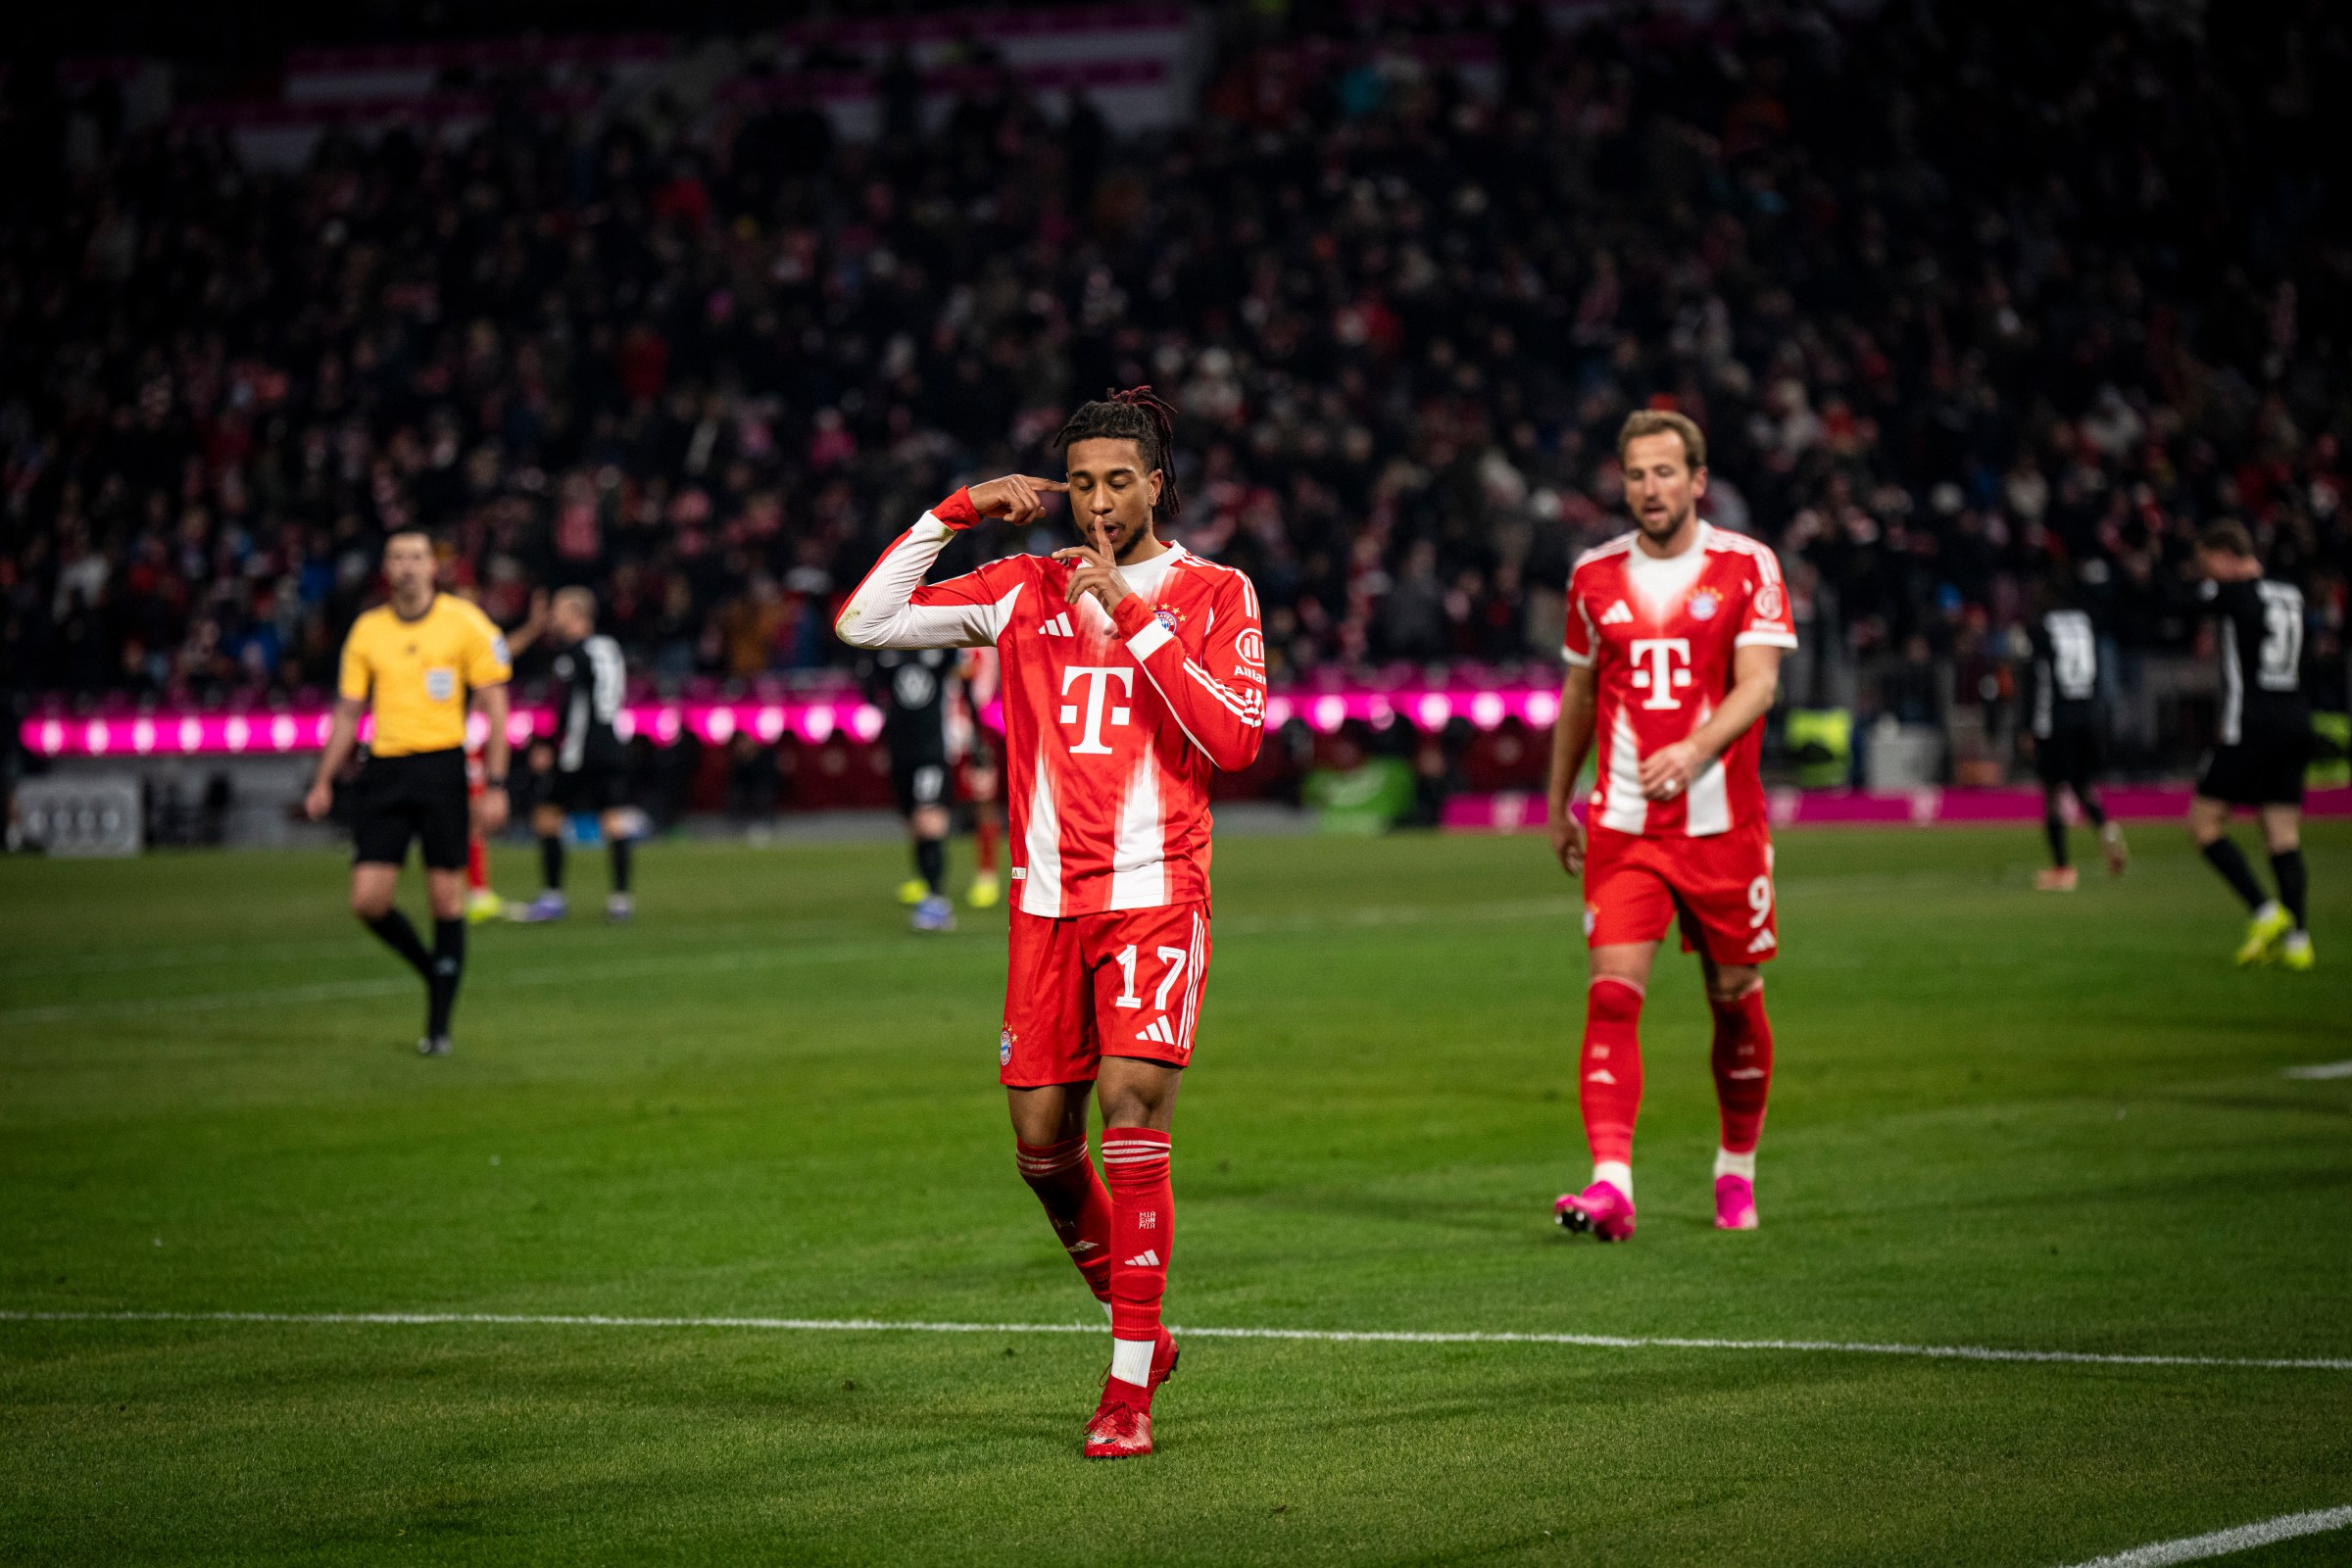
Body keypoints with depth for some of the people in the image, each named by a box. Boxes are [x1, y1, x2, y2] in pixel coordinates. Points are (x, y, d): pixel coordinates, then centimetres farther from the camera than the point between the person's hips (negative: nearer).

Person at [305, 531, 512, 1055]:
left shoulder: (465, 623, -1)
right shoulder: (367, 630, 8)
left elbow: (494, 706, -1)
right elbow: (348, 712, 15)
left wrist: (495, 786, -8)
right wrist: (324, 782, 8)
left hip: (441, 766, -3)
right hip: (384, 769, 3)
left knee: (446, 898, -2)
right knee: (368, 900, -6)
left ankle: (439, 1025, 7)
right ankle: (433, 971, 21)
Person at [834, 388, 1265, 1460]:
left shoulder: (1213, 595, 3)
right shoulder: (1026, 592, 9)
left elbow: (1236, 737, -11)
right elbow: (863, 622, 4)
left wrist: (1135, 616, -14)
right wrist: (955, 514, -2)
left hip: (1156, 897, -4)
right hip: (1048, 900, 4)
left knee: (1132, 1119, -14)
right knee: (1041, 1143, 5)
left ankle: (1129, 1389, -9)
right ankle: (1136, 1322, 29)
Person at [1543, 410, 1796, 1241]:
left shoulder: (1745, 567, -3)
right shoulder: (1595, 575, 7)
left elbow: (1758, 683, -13)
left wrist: (1695, 749, -30)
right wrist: (1558, 805, 22)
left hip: (1722, 822, -1)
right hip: (1621, 827, 1)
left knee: (1735, 999, 9)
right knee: (1613, 993, -13)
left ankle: (1737, 1167, 30)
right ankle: (1611, 1183, -20)